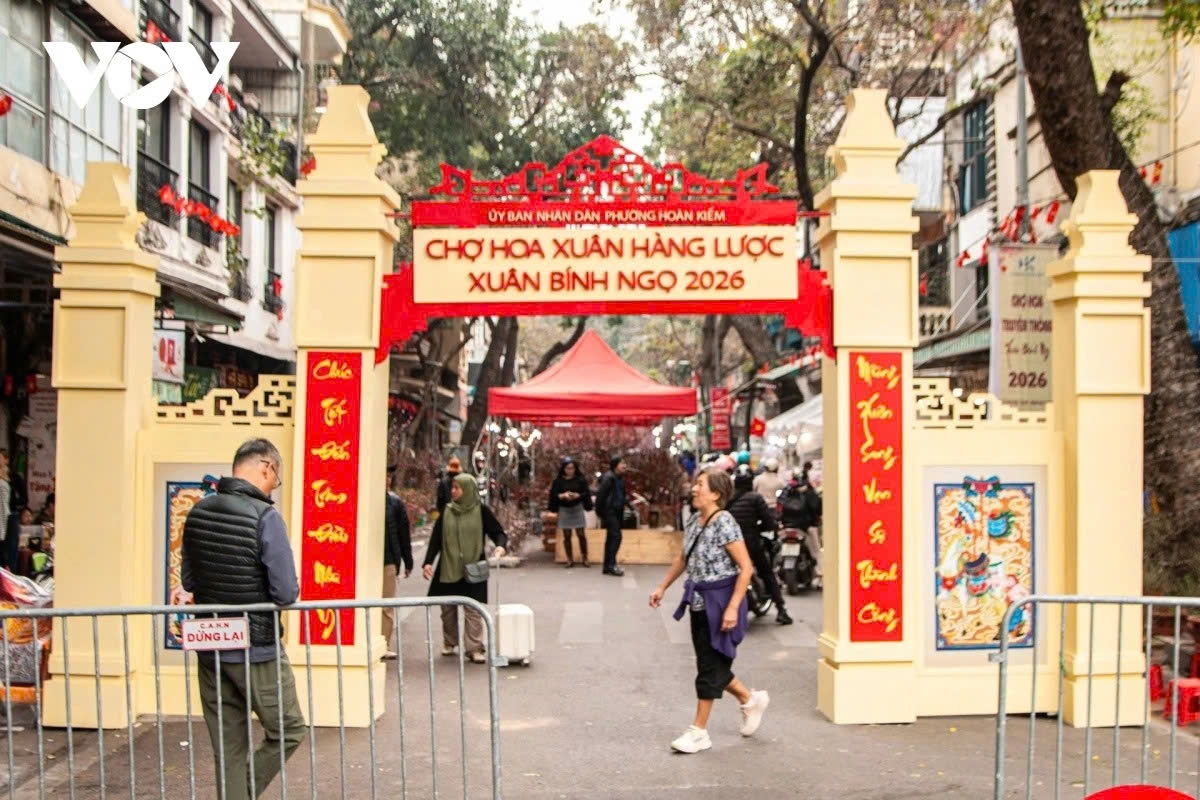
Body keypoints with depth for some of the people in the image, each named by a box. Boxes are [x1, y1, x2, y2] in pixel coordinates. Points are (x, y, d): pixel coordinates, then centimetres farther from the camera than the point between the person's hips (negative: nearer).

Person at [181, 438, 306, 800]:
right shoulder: (265, 517, -19)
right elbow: (286, 592, -19)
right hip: (257, 651, -6)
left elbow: (188, 581, 12)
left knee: (228, 750, 14)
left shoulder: (198, 513, 2)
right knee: (288, 732, 13)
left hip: (210, 649, 7)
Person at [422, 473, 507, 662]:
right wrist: (428, 562, -3)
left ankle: (475, 648, -3)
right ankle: (450, 643, 25)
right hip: (448, 568, 3)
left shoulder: (481, 512, -2)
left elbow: (498, 533, 0)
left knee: (473, 610, -6)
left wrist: (500, 546, -22)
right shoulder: (447, 512, 6)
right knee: (448, 609, 9)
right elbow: (436, 539, 6)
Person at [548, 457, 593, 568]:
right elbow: (553, 495, -6)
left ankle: (585, 558, 10)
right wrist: (562, 495, -24)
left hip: (577, 508, 0)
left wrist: (577, 495, -22)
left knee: (581, 534, 0)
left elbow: (586, 493, -4)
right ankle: (570, 560, 12)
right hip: (564, 510, 0)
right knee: (566, 536, 5)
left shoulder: (580, 479, -2)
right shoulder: (558, 481, -2)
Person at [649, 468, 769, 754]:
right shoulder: (695, 521, 6)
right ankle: (750, 699, 37)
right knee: (712, 664, 16)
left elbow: (746, 567, -20)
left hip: (720, 603, -8)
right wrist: (662, 587, 17)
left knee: (710, 667, 0)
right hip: (699, 602, 8)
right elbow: (684, 558, 19)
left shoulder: (724, 524, -19)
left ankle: (699, 731, 9)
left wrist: (733, 608, -23)